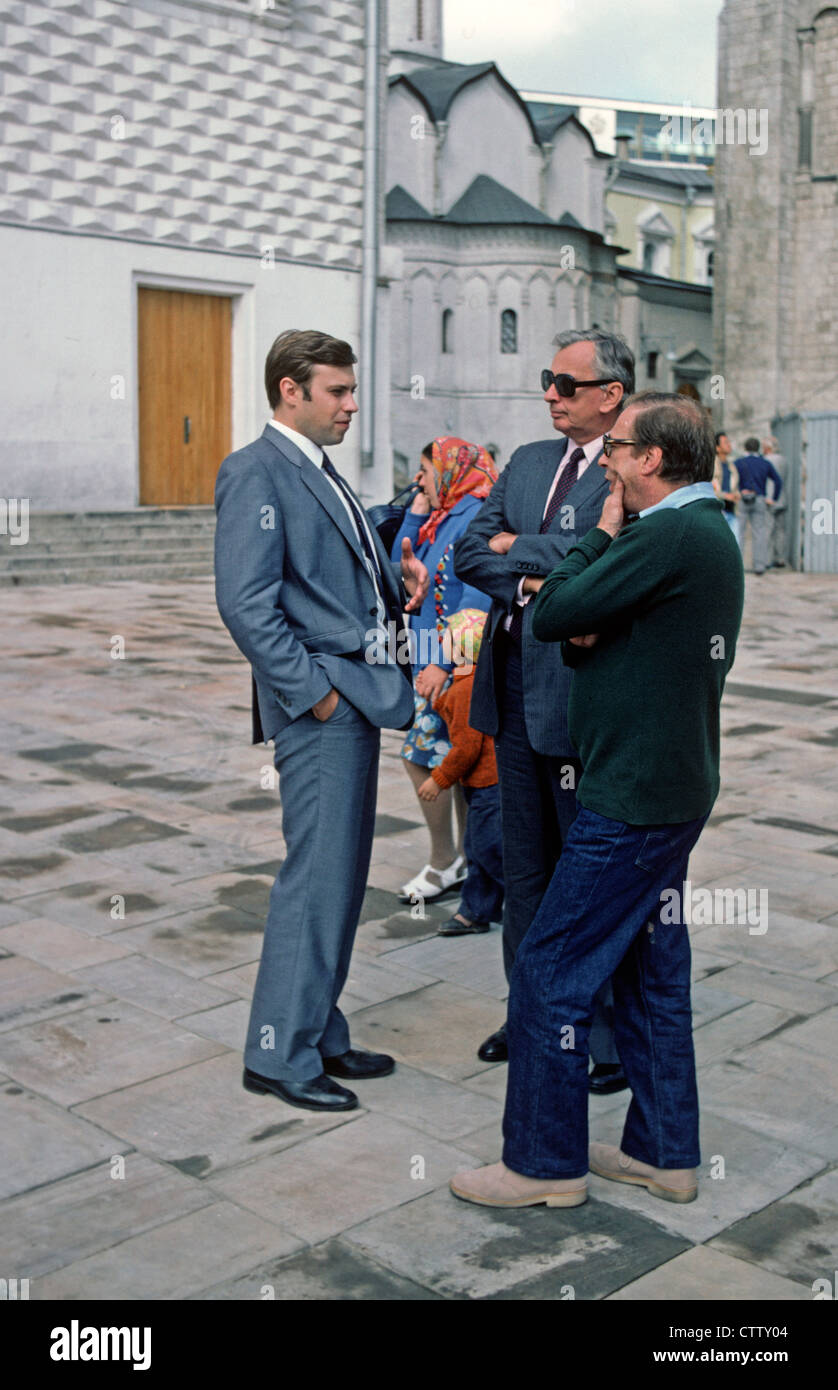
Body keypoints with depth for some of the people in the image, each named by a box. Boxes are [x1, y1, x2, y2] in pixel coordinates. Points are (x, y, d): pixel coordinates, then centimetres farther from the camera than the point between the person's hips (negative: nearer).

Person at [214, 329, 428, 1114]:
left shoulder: (320, 472, 19)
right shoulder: (257, 472, -10)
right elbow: (245, 602, -19)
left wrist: (398, 577, 4)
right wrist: (312, 691, -18)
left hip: (356, 696, 10)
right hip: (319, 704, -9)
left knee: (341, 876, 14)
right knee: (316, 878, -5)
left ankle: (320, 1035, 26)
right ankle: (279, 1053, 8)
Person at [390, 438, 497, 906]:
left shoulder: (476, 516, -14)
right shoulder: (441, 519, 15)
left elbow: (478, 598, -21)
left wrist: (444, 662, -23)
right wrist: (417, 512, 10)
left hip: (456, 661, -9)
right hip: (433, 658, 9)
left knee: (422, 753, -7)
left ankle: (445, 862, 5)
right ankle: (469, 861, 22)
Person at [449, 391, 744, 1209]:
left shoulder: (670, 537, -20)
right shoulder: (708, 533, 13)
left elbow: (553, 615, -17)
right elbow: (584, 632, 17)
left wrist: (603, 533, -5)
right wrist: (590, 633, -5)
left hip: (634, 797, -10)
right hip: (674, 784, 10)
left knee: (550, 973, -1)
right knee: (652, 968, 17)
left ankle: (544, 1163, 12)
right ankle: (663, 1151, 28)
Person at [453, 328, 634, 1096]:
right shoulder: (527, 462, 13)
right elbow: (469, 552, 7)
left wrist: (515, 548, -9)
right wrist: (538, 577, -10)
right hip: (514, 688, 7)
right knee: (525, 870, 17)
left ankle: (612, 1039, 17)